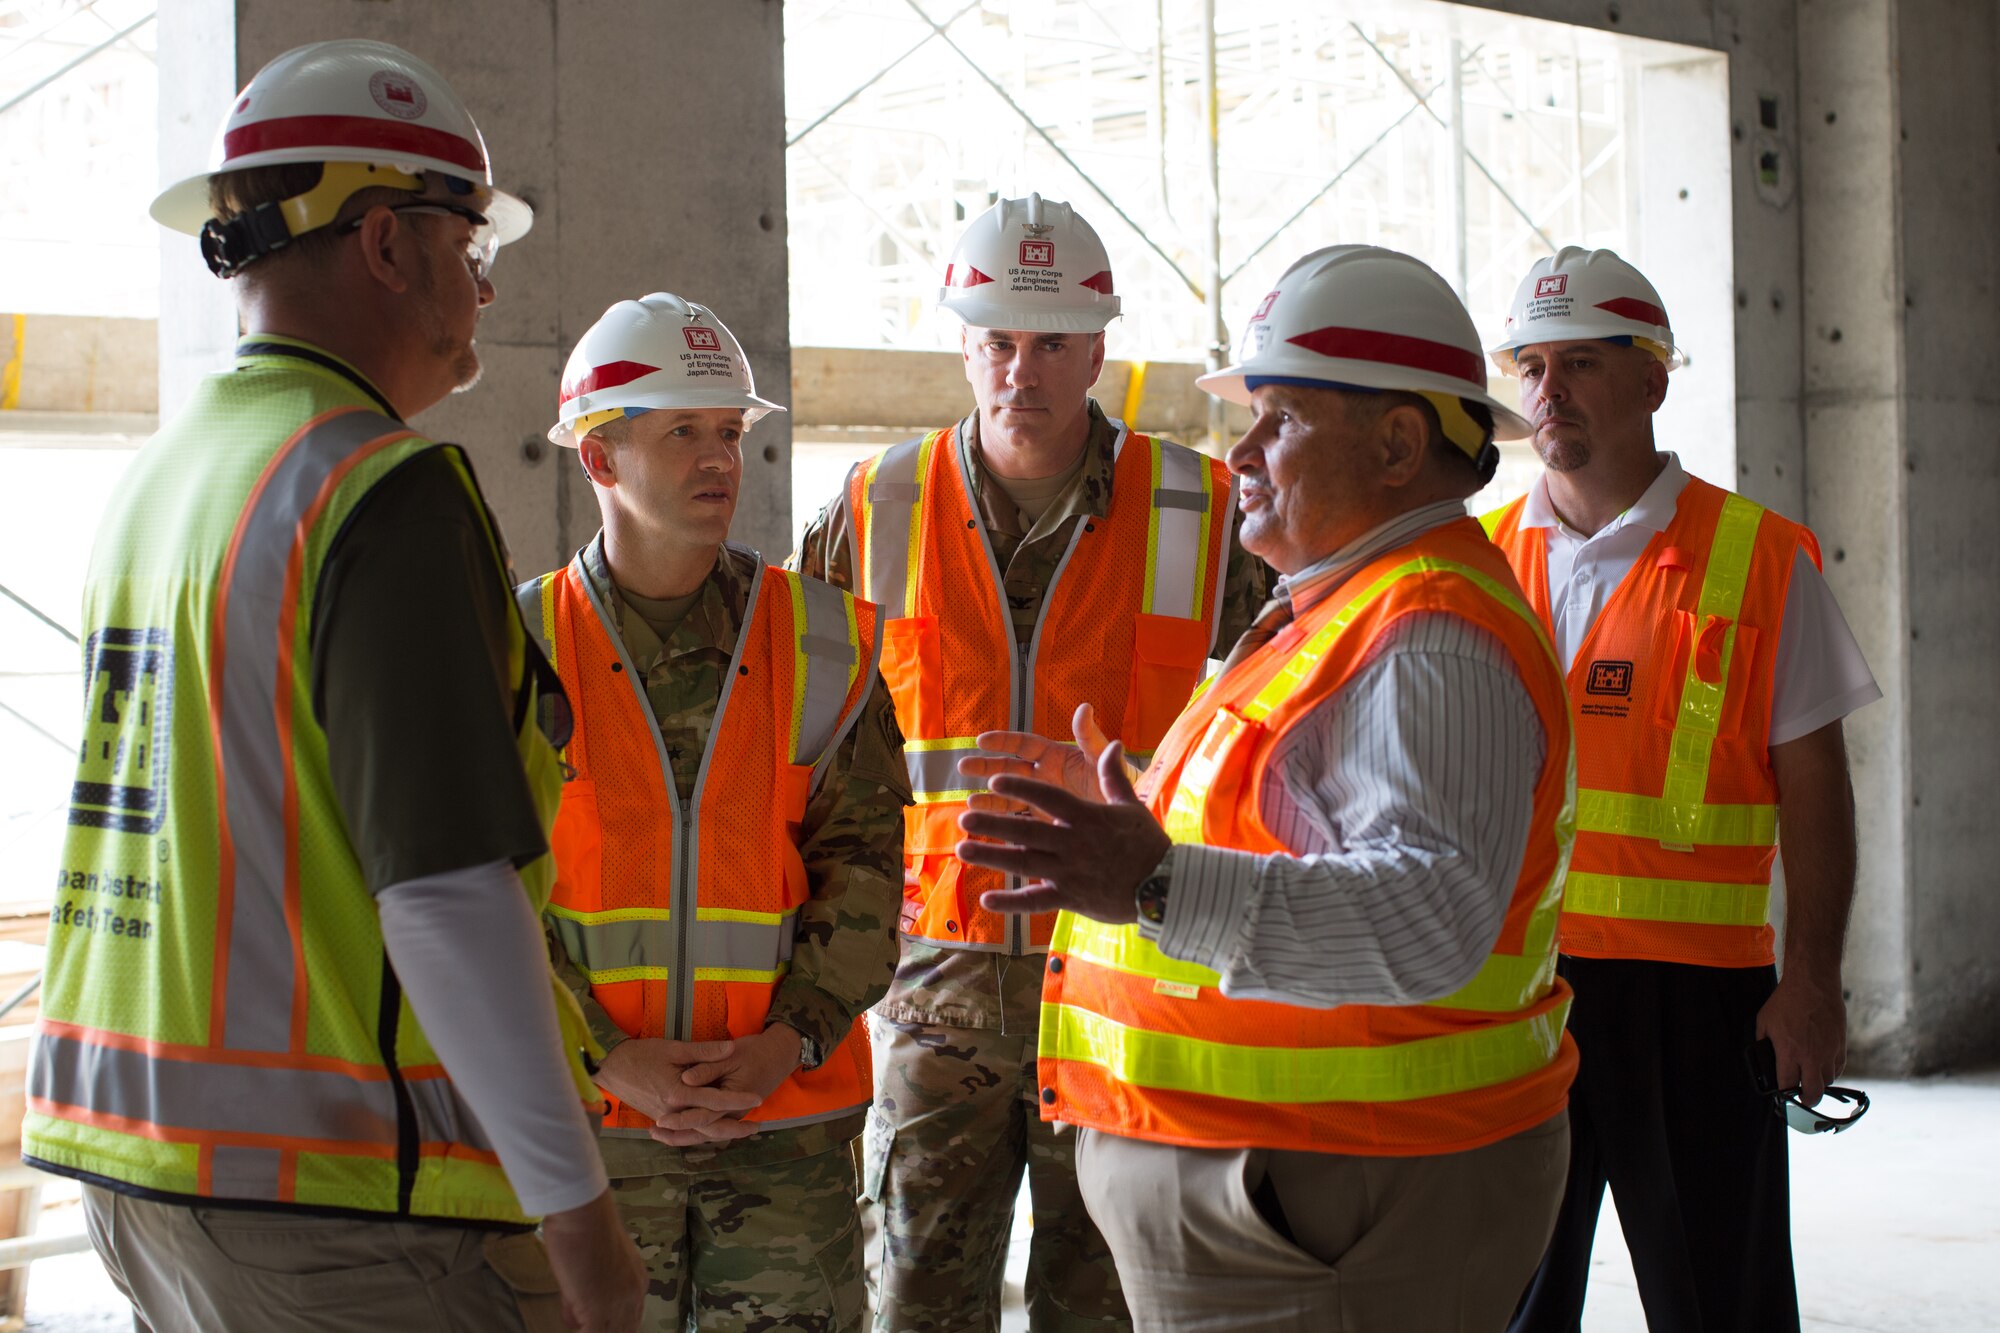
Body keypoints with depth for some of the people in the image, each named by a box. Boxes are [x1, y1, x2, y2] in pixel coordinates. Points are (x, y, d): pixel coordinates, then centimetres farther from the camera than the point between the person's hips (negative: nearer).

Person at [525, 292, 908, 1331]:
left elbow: (861, 863, 1)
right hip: (589, 1119, -1)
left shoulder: (819, 643, 3)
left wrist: (789, 1040, -12)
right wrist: (611, 1061, -13)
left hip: (790, 1113, 1)